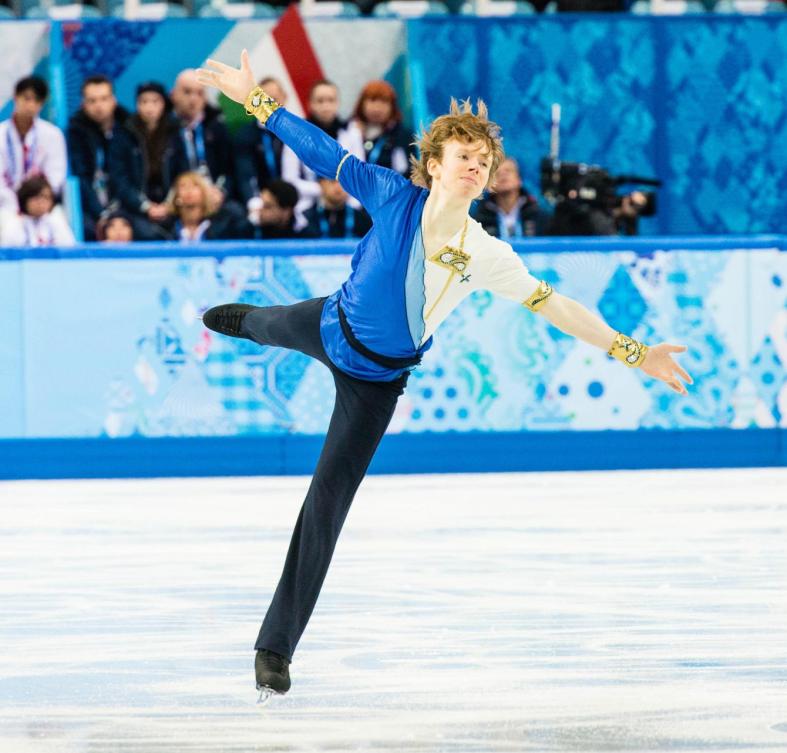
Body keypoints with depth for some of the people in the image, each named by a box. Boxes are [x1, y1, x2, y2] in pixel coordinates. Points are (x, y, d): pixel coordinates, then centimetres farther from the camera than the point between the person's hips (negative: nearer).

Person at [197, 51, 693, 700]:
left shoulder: (484, 256, -24)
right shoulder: (395, 196, -24)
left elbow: (553, 305, -20)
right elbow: (325, 153, -16)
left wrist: (633, 353, -22)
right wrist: (255, 100, -14)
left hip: (376, 380, -1)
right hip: (329, 326, 1)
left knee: (328, 501, -3)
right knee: (270, 326, 37)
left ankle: (276, 646, 7)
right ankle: (236, 317, 80)